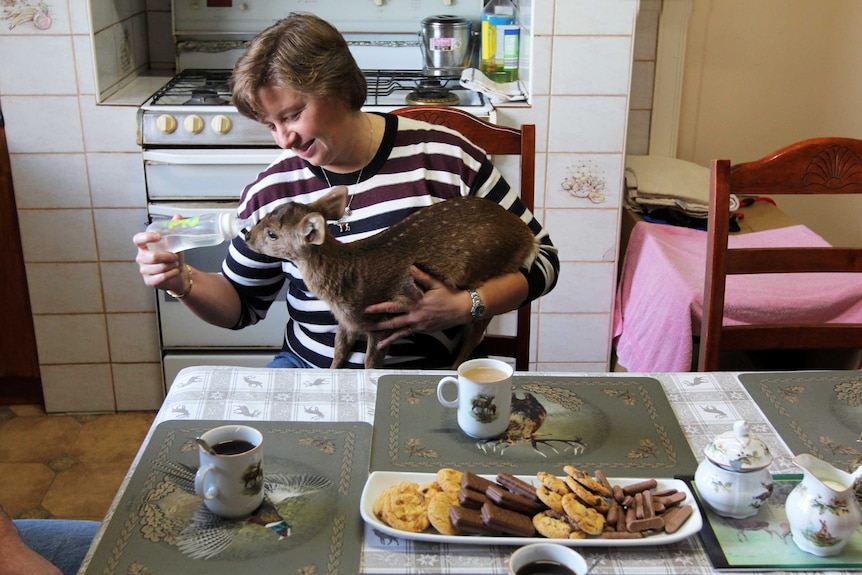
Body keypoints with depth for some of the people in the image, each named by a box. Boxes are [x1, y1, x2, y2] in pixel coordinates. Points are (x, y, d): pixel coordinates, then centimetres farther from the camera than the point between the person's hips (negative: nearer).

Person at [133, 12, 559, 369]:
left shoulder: (444, 156, -8)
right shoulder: (271, 192, 3)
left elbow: (539, 257, 0)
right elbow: (241, 303, 15)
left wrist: (466, 306, -17)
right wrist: (184, 282, -6)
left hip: (427, 377, -3)